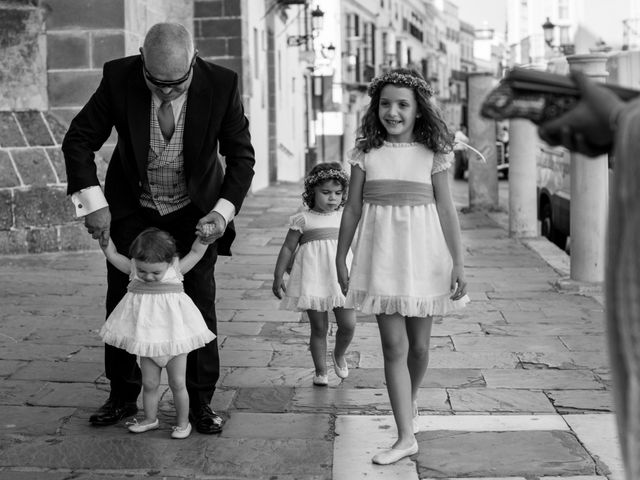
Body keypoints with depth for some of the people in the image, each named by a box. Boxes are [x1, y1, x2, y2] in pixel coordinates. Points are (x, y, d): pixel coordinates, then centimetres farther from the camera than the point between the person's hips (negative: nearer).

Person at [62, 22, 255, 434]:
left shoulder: (222, 84, -24)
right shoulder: (118, 77, -23)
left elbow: (242, 156, -12)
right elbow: (78, 140, -12)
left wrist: (224, 212, -24)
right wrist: (93, 203, -21)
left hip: (195, 209, -1)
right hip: (132, 207, 1)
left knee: (200, 303, 0)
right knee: (122, 302, 5)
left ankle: (201, 401, 12)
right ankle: (123, 397, 19)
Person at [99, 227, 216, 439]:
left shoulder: (175, 269, -8)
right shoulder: (133, 270, -3)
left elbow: (196, 253, -2)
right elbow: (111, 253, 0)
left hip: (174, 336, -2)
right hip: (148, 339, 2)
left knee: (177, 383, 6)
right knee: (149, 383, 11)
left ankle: (183, 421, 20)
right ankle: (150, 419, 28)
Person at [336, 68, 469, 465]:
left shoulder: (432, 153, 0)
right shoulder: (366, 152, 3)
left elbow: (446, 210, -1)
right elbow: (352, 208, 7)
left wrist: (459, 262, -5)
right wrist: (341, 258, 8)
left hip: (423, 254, 0)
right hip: (381, 257, 0)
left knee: (419, 346, 10)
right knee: (394, 346, -3)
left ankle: (410, 403, 40)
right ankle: (407, 436, 1)